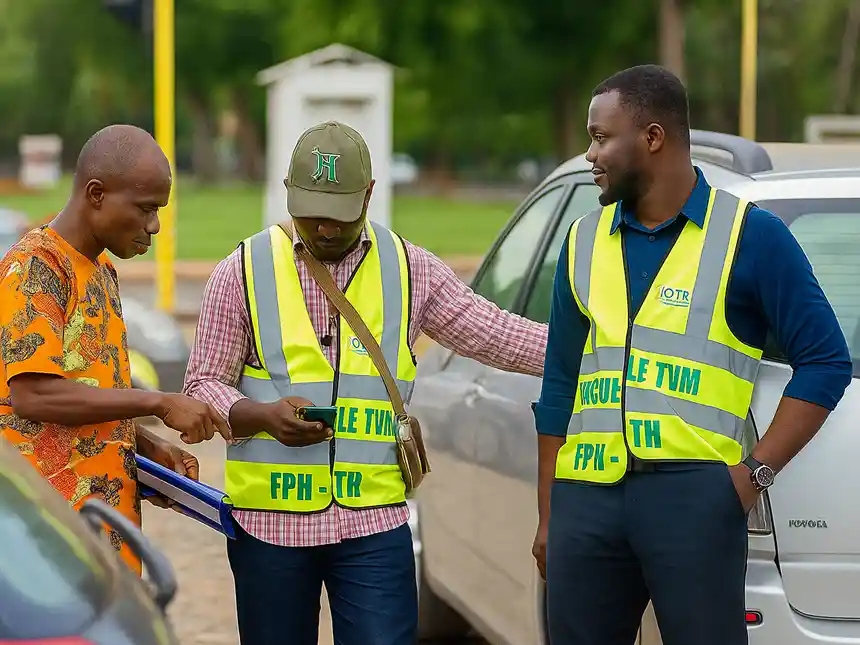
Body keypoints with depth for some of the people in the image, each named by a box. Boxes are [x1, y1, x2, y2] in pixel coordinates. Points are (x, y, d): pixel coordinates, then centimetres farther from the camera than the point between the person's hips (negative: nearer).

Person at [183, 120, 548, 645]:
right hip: (270, 520, 0)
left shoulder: (411, 270, 7)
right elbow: (204, 385, 5)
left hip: (375, 523, 0)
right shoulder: (245, 271, 3)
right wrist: (264, 416, -15)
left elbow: (500, 336, 7)